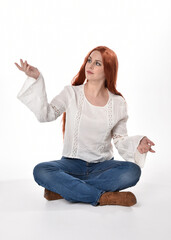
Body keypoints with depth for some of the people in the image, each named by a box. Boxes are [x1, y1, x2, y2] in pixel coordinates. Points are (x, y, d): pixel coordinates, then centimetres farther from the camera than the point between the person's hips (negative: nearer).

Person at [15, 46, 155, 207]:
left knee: (132, 172, -30)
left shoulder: (118, 104, 2)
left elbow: (120, 139, 8)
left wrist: (137, 145, -13)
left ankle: (63, 188, -23)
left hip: (102, 164, 1)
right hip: (72, 163, -1)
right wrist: (36, 79, -20)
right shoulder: (71, 93, 0)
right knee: (40, 171, -30)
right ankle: (102, 197, -26)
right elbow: (45, 115, -14)